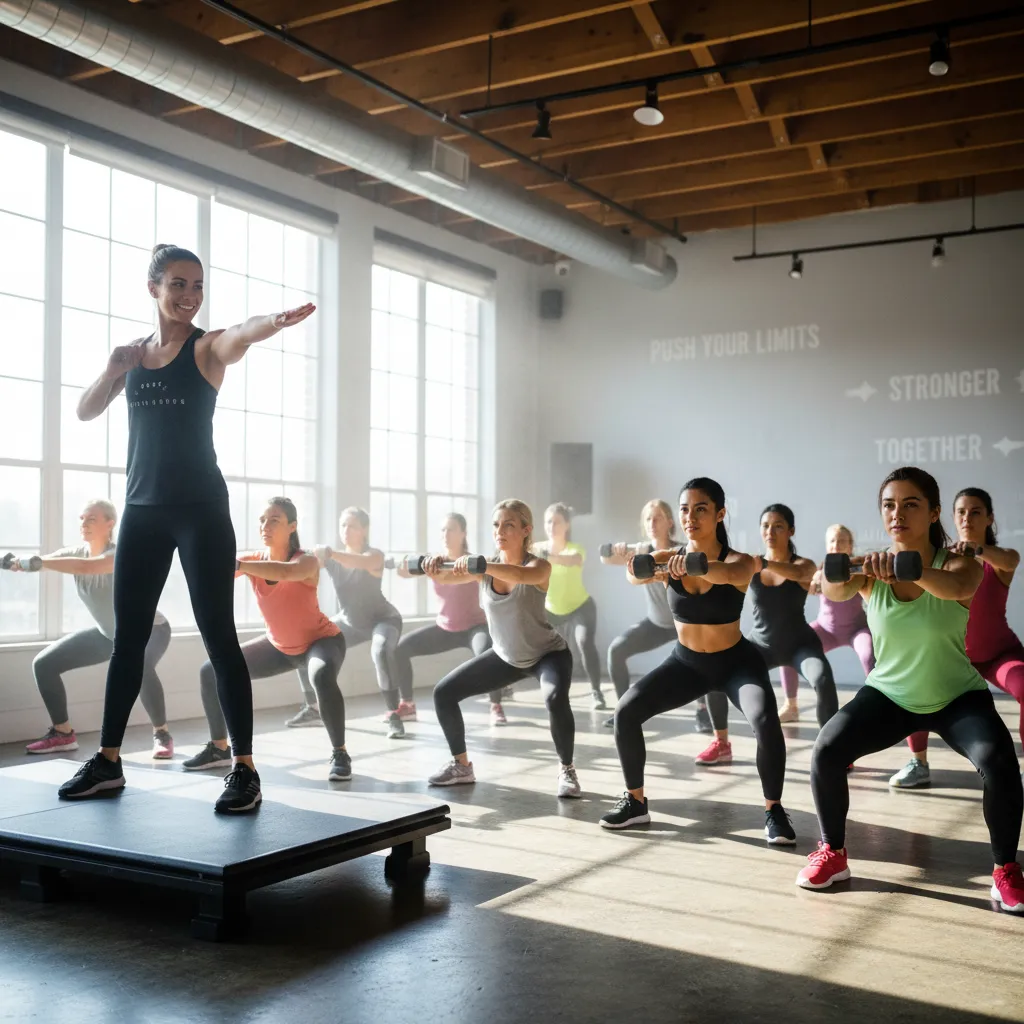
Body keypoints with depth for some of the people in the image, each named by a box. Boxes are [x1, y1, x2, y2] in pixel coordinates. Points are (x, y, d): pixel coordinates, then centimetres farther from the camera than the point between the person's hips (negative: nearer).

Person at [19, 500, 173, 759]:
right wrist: (16, 562, -47)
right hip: (109, 633, 7)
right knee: (44, 663, -2)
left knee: (139, 668, -40)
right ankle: (63, 734, 12)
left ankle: (162, 734, -19)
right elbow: (42, 561, -26)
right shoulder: (75, 553, -9)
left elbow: (86, 567, -48)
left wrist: (39, 562, -55)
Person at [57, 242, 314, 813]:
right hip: (143, 508, 5)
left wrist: (276, 322, -50)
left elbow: (241, 336, -28)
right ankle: (109, 760, 23)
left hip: (201, 509, -5)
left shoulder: (207, 348, -5)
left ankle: (245, 769, -3)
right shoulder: (132, 353, 12)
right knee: (128, 637, 12)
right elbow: (86, 413, 10)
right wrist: (114, 370, -8)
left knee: (219, 636, -6)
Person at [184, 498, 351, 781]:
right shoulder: (253, 559, -11)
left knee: (322, 677, -41)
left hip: (321, 640, -6)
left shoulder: (307, 561, -27)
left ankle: (340, 754, -24)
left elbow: (286, 572, -51)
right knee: (211, 672, 2)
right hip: (279, 646, 6)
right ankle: (219, 748, 18)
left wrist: (238, 565, -62)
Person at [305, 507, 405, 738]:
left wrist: (330, 553, -67)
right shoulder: (332, 557, -9)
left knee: (381, 652, -37)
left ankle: (394, 716, -30)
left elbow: (361, 562, -49)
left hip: (383, 619, -6)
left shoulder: (375, 555, -25)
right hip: (349, 622, 6)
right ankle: (312, 709, 16)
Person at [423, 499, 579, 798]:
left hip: (548, 653, -6)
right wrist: (435, 570, -49)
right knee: (444, 693, 2)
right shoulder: (486, 567, -9)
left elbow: (522, 575, -47)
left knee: (556, 699, -36)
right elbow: (448, 579, -25)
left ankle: (567, 771, -15)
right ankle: (461, 766, 18)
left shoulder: (540, 566, -23)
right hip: (505, 656, 6)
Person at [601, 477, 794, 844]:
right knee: (626, 711, -12)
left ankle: (773, 810, -8)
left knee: (765, 722, -30)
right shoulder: (669, 559, -9)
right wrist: (639, 568, -51)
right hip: (686, 662, 3)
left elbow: (732, 574, -44)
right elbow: (638, 573, -25)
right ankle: (635, 801, 7)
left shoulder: (739, 561, -21)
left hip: (736, 662, -3)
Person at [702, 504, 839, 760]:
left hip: (799, 644, -3)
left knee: (823, 681, -32)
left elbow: (798, 573, -38)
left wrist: (762, 563, -56)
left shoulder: (803, 564, -12)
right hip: (760, 644, 3)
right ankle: (721, 744, 6)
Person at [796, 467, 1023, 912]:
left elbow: (958, 587, -42)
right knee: (827, 750, -20)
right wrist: (839, 576, -58)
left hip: (957, 697, -2)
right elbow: (834, 593, -32)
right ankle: (832, 853, 3)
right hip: (889, 694, 2)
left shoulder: (959, 563, -16)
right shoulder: (871, 572, -10)